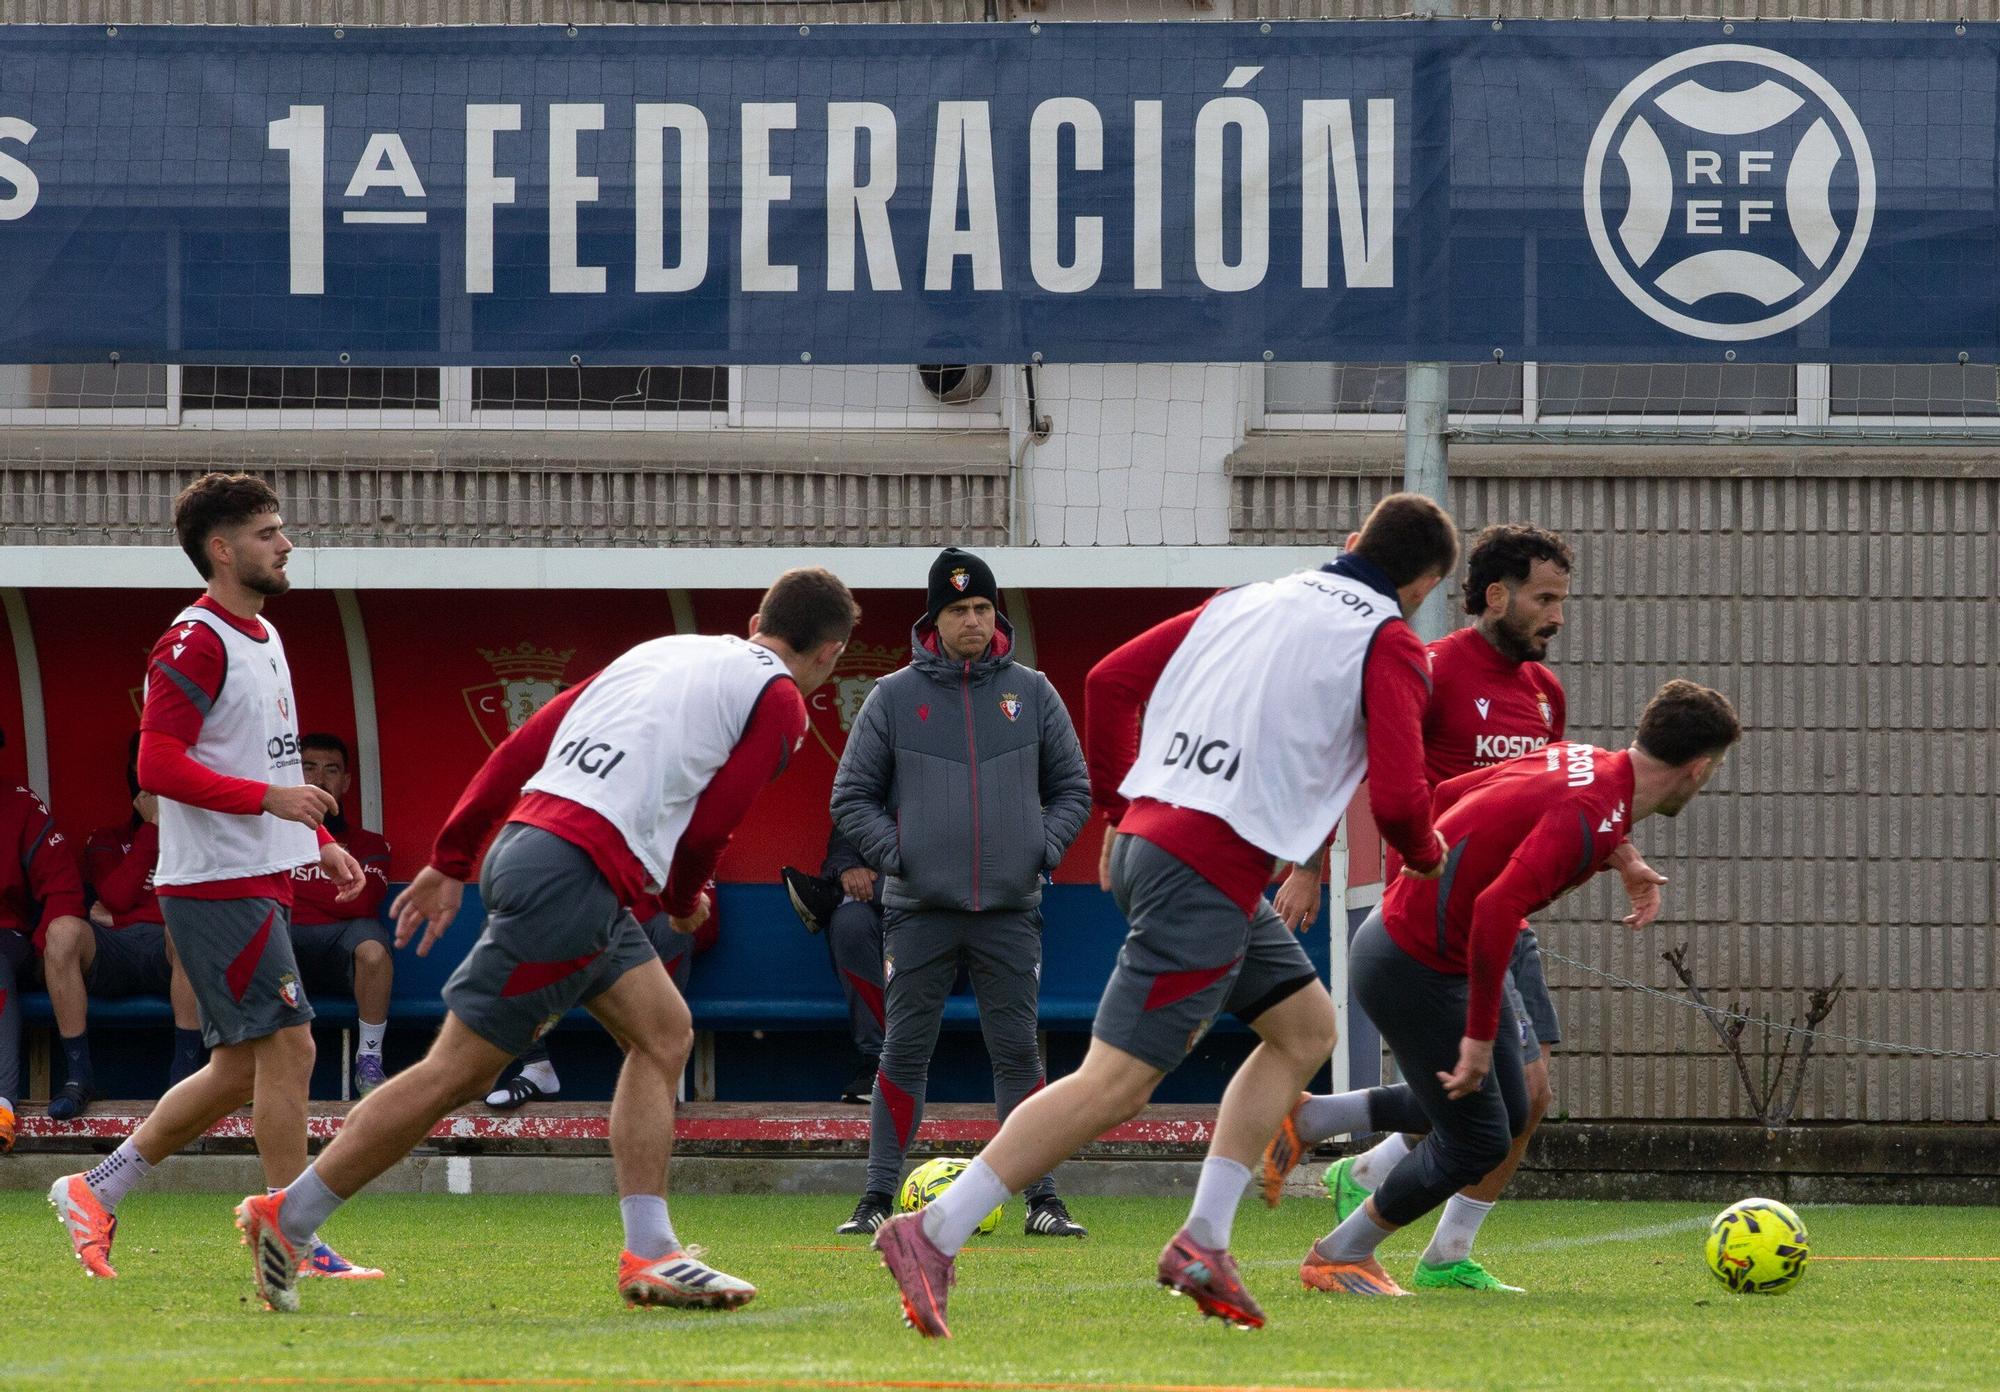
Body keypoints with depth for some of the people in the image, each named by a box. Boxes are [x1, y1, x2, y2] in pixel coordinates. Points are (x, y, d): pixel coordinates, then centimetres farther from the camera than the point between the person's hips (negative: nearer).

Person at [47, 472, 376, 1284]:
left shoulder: (261, 637, 18)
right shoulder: (196, 644, -13)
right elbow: (158, 765, -20)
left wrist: (319, 841, 19)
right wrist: (268, 798, -24)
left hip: (257, 882, 10)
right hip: (219, 884, -10)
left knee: (241, 1069, 10)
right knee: (287, 1046, -10)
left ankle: (94, 1193, 17)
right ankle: (295, 1242, -6)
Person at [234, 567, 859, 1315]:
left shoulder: (660, 654, 23)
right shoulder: (778, 701, 2)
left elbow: (522, 746, 18)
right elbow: (706, 827, -2)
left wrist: (450, 861, 19)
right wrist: (686, 902, 19)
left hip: (527, 835, 9)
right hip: (573, 876, -9)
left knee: (664, 1032, 14)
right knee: (459, 1070, -3)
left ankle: (649, 1253, 9)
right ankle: (287, 1218, 1)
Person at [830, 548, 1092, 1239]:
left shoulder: (1031, 694, 7)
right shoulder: (893, 697, 2)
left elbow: (1073, 788, 14)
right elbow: (851, 795, 6)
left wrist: (1044, 849, -1)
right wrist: (894, 853, -7)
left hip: (1010, 912, 1)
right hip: (919, 910, -1)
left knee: (1018, 1053, 1)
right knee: (904, 1053, 0)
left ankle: (1041, 1196, 3)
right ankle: (880, 1195, 4)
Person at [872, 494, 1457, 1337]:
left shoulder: (1247, 602, 19)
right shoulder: (1389, 644, -2)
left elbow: (1111, 681, 18)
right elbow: (1397, 795, -10)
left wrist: (1118, 811, 26)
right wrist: (1425, 856, 12)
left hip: (1148, 834, 9)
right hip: (1213, 870, -9)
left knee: (1305, 1026, 21)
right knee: (1116, 1084, -11)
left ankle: (1202, 1242, 15)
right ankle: (932, 1236, -18)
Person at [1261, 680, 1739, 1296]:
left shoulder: (1580, 761, 3)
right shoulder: (1594, 814, -26)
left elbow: (1449, 794, 15)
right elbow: (1497, 909, -35)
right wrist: (1480, 1034, -29)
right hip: (1413, 966, -10)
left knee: (1507, 1112, 16)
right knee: (1477, 1141, -1)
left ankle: (1306, 1119, 24)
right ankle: (1339, 1258, 18)